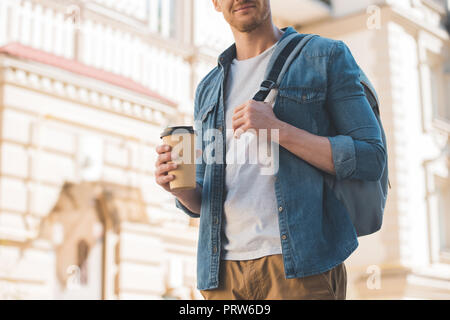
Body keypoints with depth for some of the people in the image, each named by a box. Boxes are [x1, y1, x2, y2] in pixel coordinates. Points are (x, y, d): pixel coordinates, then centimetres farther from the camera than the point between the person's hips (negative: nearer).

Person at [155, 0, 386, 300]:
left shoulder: (327, 57, 5)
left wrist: (279, 130, -13)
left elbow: (370, 161, -4)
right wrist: (178, 186, -4)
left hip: (301, 266, -4)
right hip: (224, 272, 5)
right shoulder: (209, 90, 19)